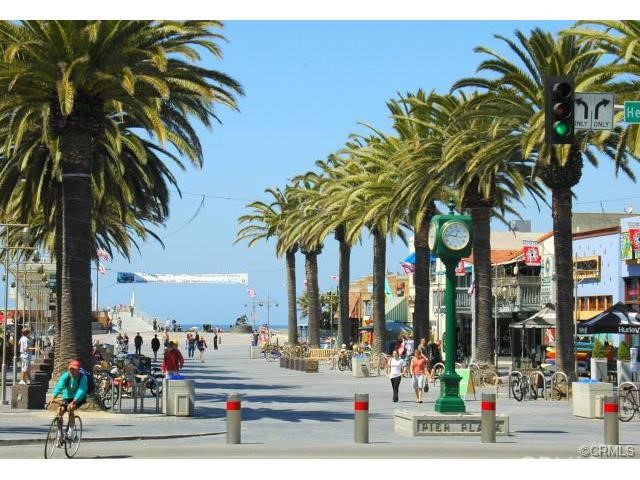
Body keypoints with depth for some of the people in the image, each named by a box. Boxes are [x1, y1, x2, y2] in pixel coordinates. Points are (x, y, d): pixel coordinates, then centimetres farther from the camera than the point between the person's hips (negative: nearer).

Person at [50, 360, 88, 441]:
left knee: (70, 408, -31)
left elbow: (81, 390, -33)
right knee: (60, 410, -19)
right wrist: (53, 396, -44)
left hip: (78, 398, -3)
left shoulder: (83, 377, -20)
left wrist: (74, 401, -47)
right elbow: (59, 385, -26)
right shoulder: (65, 375, -12)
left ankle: (71, 430, -21)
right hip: (67, 397, 3)